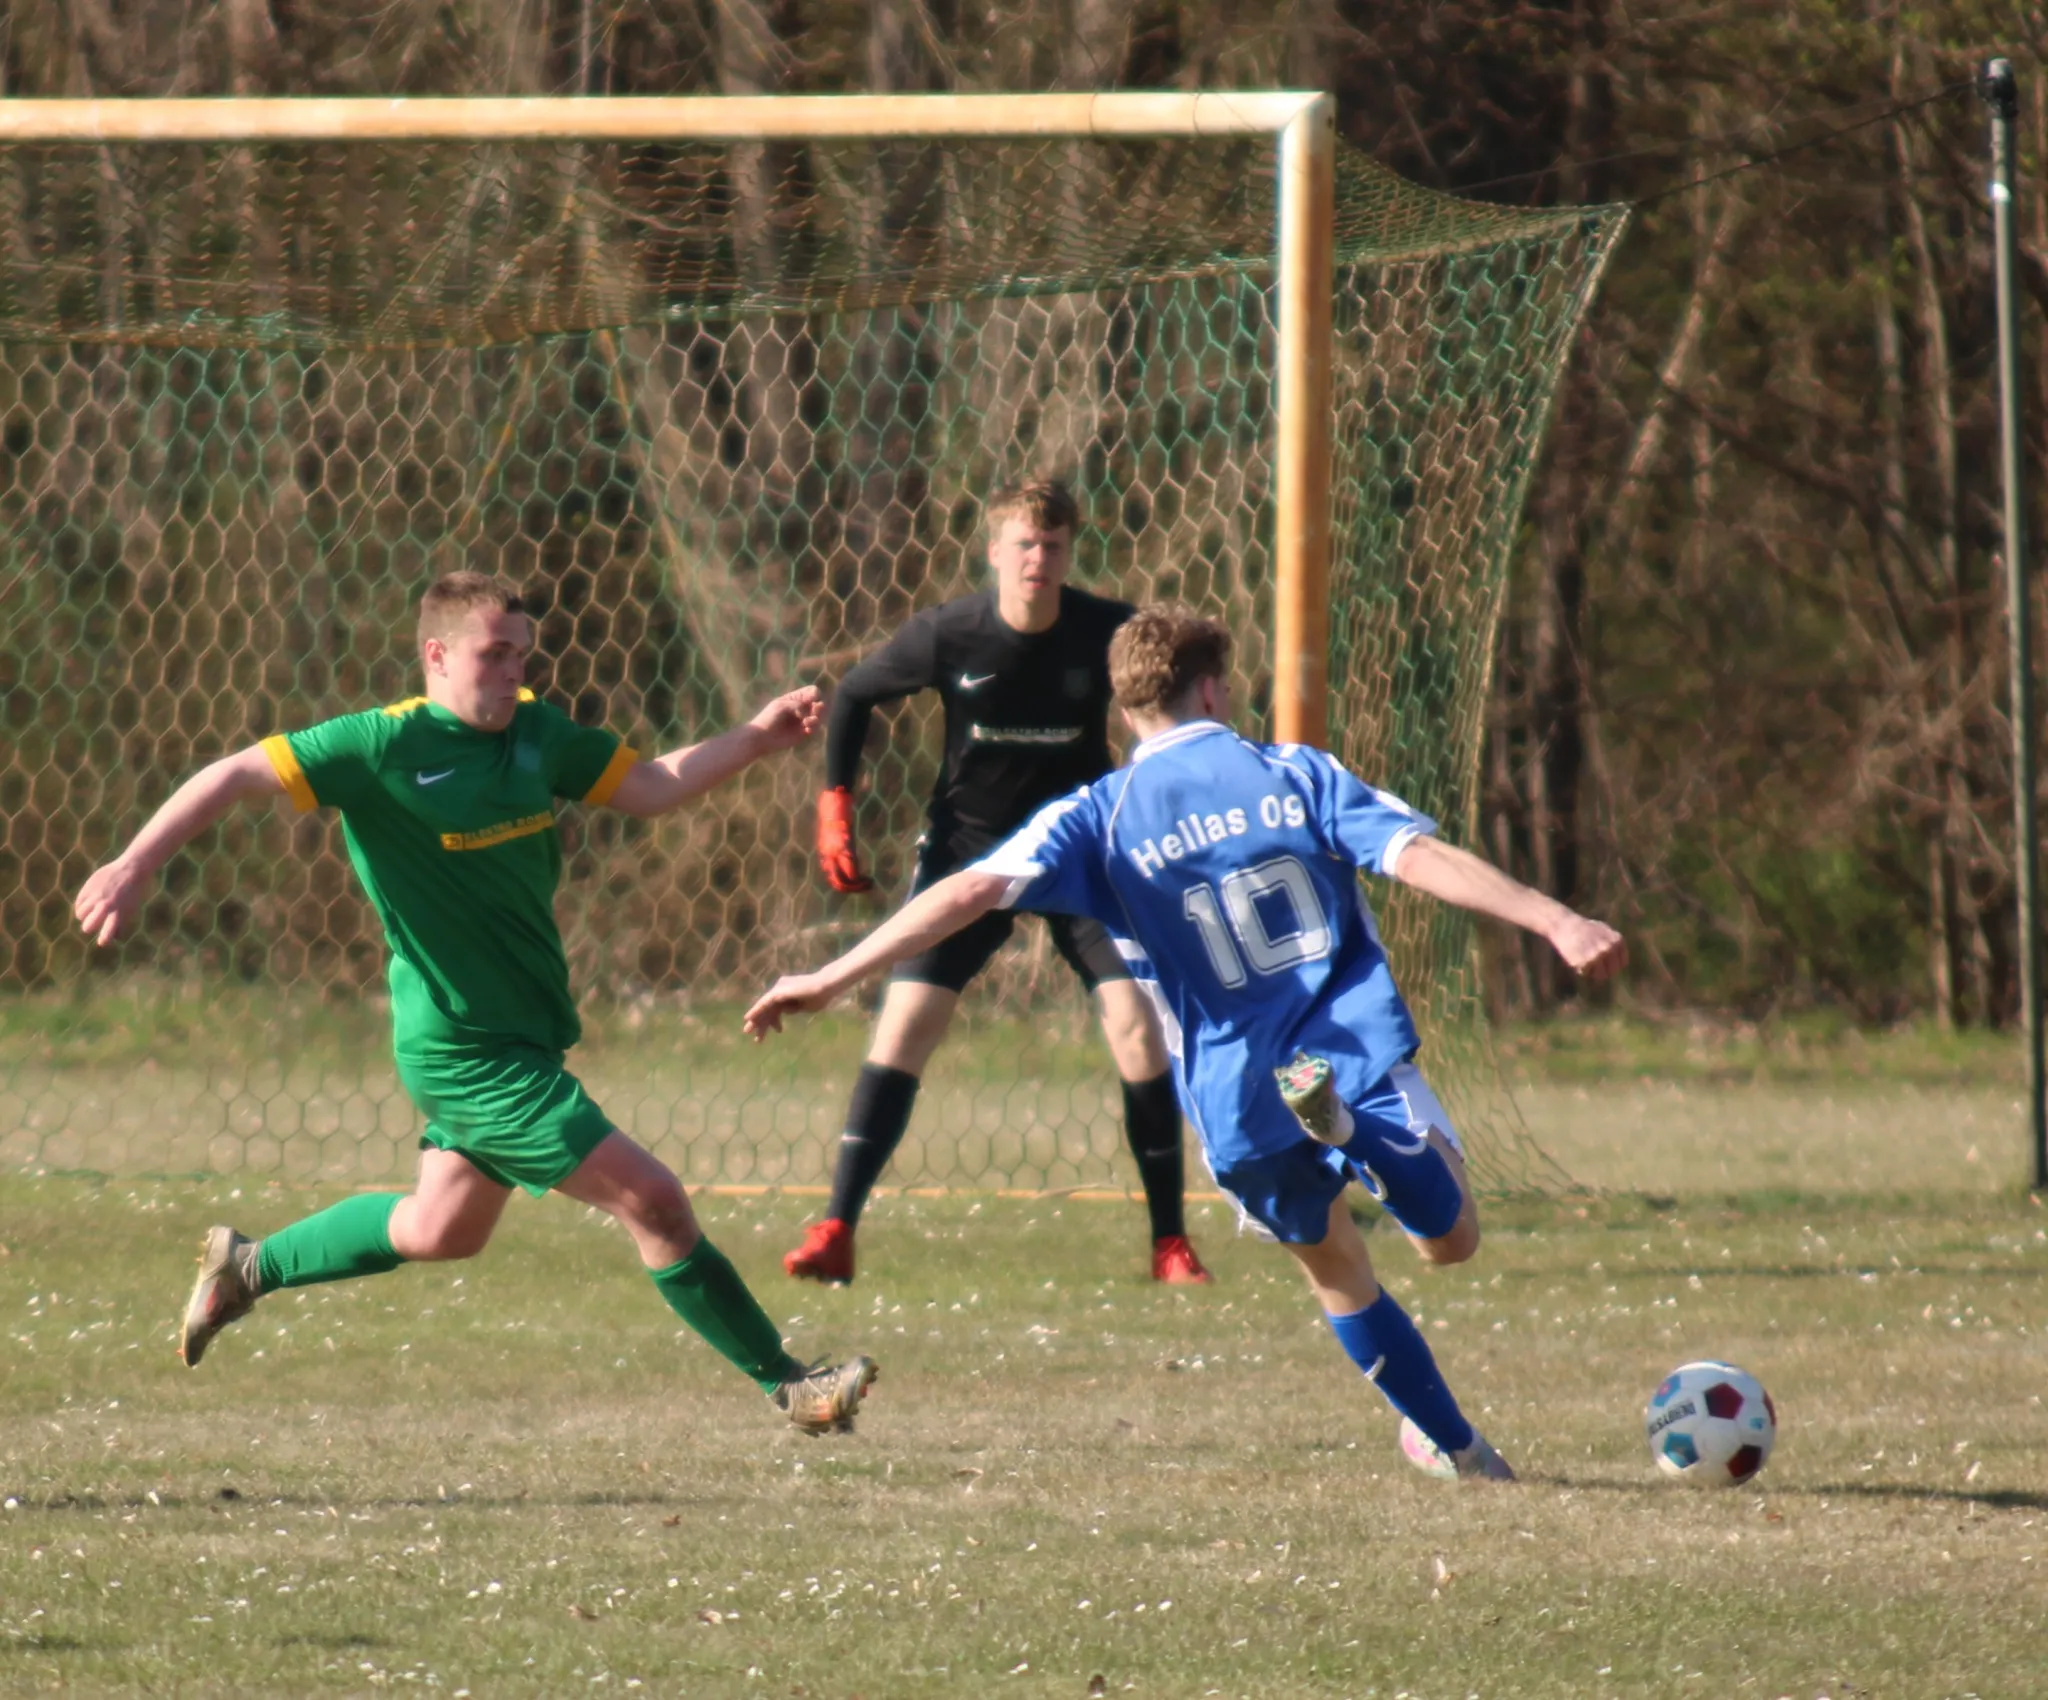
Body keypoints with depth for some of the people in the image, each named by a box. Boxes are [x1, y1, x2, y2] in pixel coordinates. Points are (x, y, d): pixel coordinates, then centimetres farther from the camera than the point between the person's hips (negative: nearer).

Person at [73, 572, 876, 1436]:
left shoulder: (534, 732, 5)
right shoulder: (387, 747, -16)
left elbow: (650, 787, 8)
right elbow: (238, 775, -16)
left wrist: (757, 736, -4)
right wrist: (136, 865, -24)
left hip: (520, 1035, 9)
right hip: (467, 1052, -9)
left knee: (440, 1229, 26)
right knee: (651, 1201, -10)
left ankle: (246, 1267, 41)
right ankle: (784, 1382, 0)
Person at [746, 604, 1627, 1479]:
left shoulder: (1101, 816, 3)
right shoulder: (1293, 774, 3)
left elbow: (974, 889, -9)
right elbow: (1422, 858, -7)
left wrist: (833, 976, -10)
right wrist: (1556, 922, -8)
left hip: (1237, 1098, 2)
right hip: (1360, 1046, -2)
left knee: (1339, 1275, 24)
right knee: (1450, 1238, 7)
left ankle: (1453, 1443, 21)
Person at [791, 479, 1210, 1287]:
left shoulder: (1109, 632, -15)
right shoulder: (946, 635, -15)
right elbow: (853, 697, 2)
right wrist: (834, 809, -3)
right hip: (970, 848, 0)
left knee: (1135, 1022, -12)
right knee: (905, 1020, -12)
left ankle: (1171, 1242, -1)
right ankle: (835, 1231, -7)